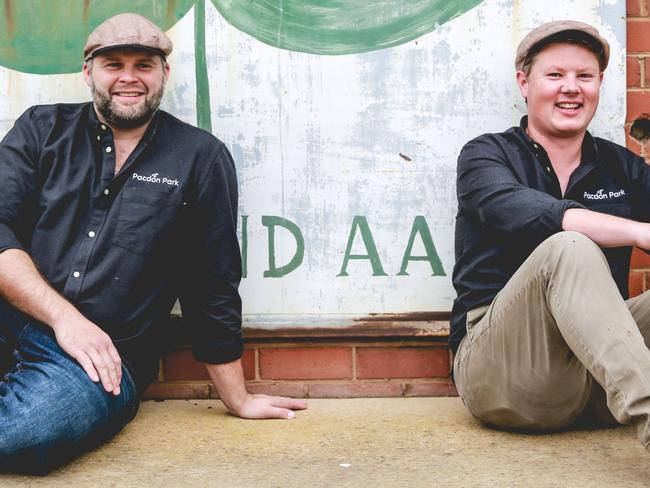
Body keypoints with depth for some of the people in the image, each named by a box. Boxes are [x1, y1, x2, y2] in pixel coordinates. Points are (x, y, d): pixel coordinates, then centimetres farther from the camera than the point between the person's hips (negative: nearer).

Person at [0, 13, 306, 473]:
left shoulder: (201, 158, 7)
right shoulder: (43, 129, 11)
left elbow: (213, 288, 10)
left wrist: (238, 400, 11)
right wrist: (63, 315, -15)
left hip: (104, 357, -1)